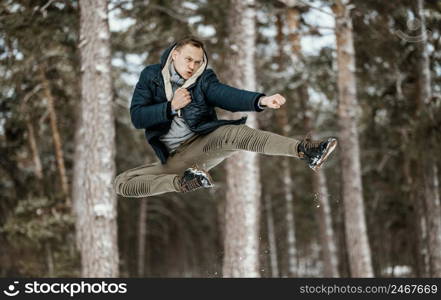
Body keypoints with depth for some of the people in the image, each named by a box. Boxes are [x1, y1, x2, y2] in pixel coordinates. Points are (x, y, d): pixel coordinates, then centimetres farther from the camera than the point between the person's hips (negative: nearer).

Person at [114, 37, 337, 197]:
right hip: (172, 159, 1)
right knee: (121, 182, -20)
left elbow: (228, 95, -20)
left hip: (203, 144, -1)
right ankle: (183, 182, -31)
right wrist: (171, 107, -20)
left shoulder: (203, 79, 0)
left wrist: (262, 100, -40)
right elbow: (137, 117, -6)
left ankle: (303, 151, -50)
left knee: (232, 132, -33)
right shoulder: (151, 76, 2)